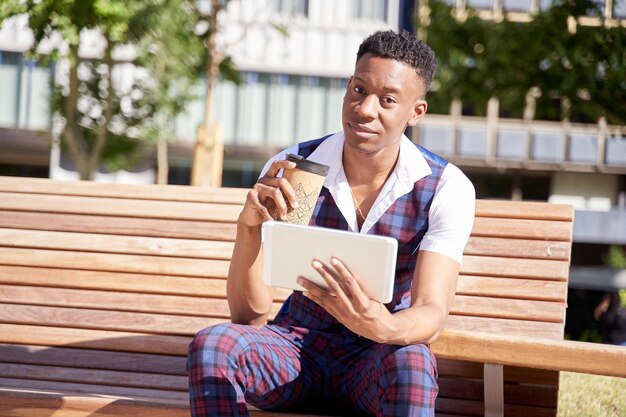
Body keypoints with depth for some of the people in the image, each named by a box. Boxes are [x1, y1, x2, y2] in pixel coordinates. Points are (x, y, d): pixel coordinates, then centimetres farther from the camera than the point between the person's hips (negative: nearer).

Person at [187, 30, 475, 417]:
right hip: (296, 347, 2)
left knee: (411, 364, -37)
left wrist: (384, 328, -45)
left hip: (376, 359, -1)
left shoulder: (448, 189, -11)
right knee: (211, 345, -30)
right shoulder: (289, 170, -9)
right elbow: (249, 315, -13)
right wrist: (249, 227, -32)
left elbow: (431, 315, -21)